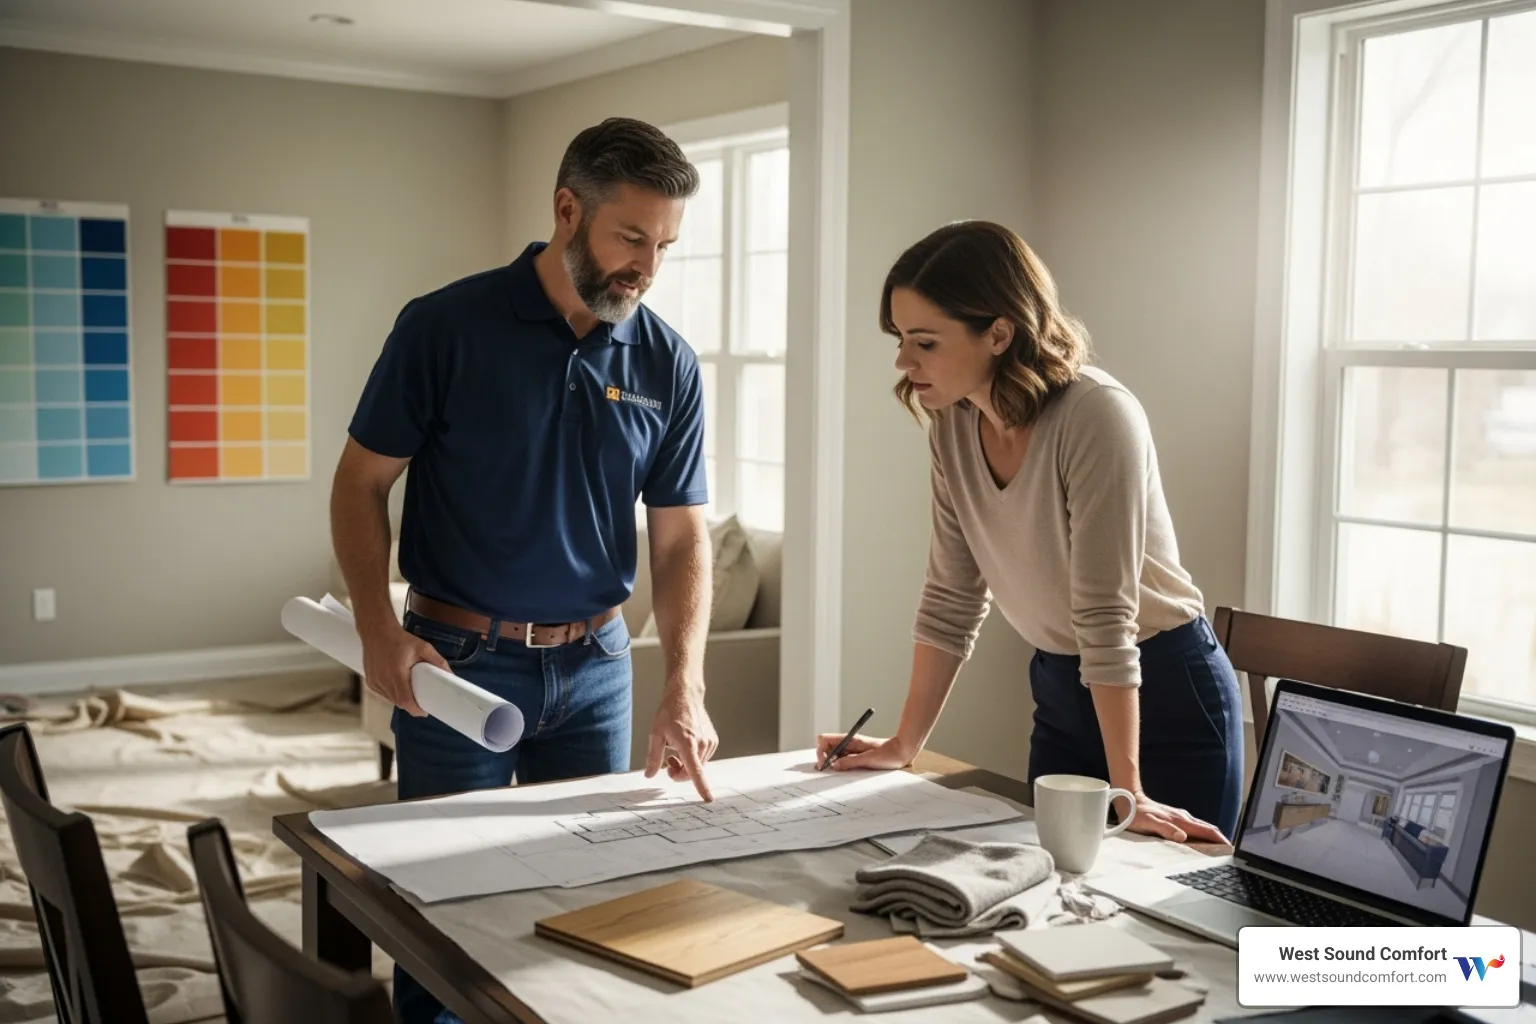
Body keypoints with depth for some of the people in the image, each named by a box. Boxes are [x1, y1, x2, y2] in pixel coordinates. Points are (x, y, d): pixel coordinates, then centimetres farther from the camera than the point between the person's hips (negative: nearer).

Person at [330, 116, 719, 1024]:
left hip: (596, 664, 3)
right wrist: (379, 629, -16)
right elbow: (362, 482, -4)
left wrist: (685, 690, -12)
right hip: (458, 661, -3)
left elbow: (683, 537, -1)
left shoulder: (668, 363, -2)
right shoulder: (445, 327, -11)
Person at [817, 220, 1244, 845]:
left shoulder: (1095, 417, -25)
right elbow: (952, 598, 2)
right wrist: (905, 744, 3)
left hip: (1165, 695, -6)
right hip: (1062, 692, 6)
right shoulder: (953, 426, -5)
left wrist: (1126, 794, -26)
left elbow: (1105, 613, -27)